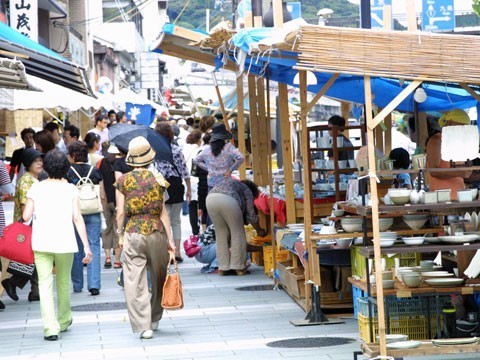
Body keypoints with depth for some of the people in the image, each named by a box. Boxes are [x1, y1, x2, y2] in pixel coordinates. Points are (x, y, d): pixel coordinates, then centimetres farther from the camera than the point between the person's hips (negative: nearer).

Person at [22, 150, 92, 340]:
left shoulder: (36, 188, 0)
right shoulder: (70, 189, 0)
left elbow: (26, 216, -3)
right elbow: (77, 218, -5)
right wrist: (86, 246, -4)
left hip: (41, 242, -1)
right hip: (65, 242, 1)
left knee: (45, 285, -1)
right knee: (64, 282, 18)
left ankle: (51, 328, -11)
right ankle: (64, 321, 34)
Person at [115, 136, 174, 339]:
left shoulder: (123, 181, 0)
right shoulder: (158, 179, -1)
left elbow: (120, 212, -1)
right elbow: (163, 211, -1)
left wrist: (120, 234, 12)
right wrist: (170, 238, 3)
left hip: (133, 233, -1)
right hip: (156, 231, 1)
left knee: (135, 281, 0)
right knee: (159, 277, 18)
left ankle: (143, 326, -6)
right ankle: (155, 319, 29)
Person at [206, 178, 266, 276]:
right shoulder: (247, 190, 25)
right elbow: (251, 214, 21)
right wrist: (259, 230, 36)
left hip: (210, 199, 5)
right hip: (227, 200, -5)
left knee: (221, 234, 16)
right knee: (237, 233, 10)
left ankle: (223, 268, 14)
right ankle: (238, 267, 11)